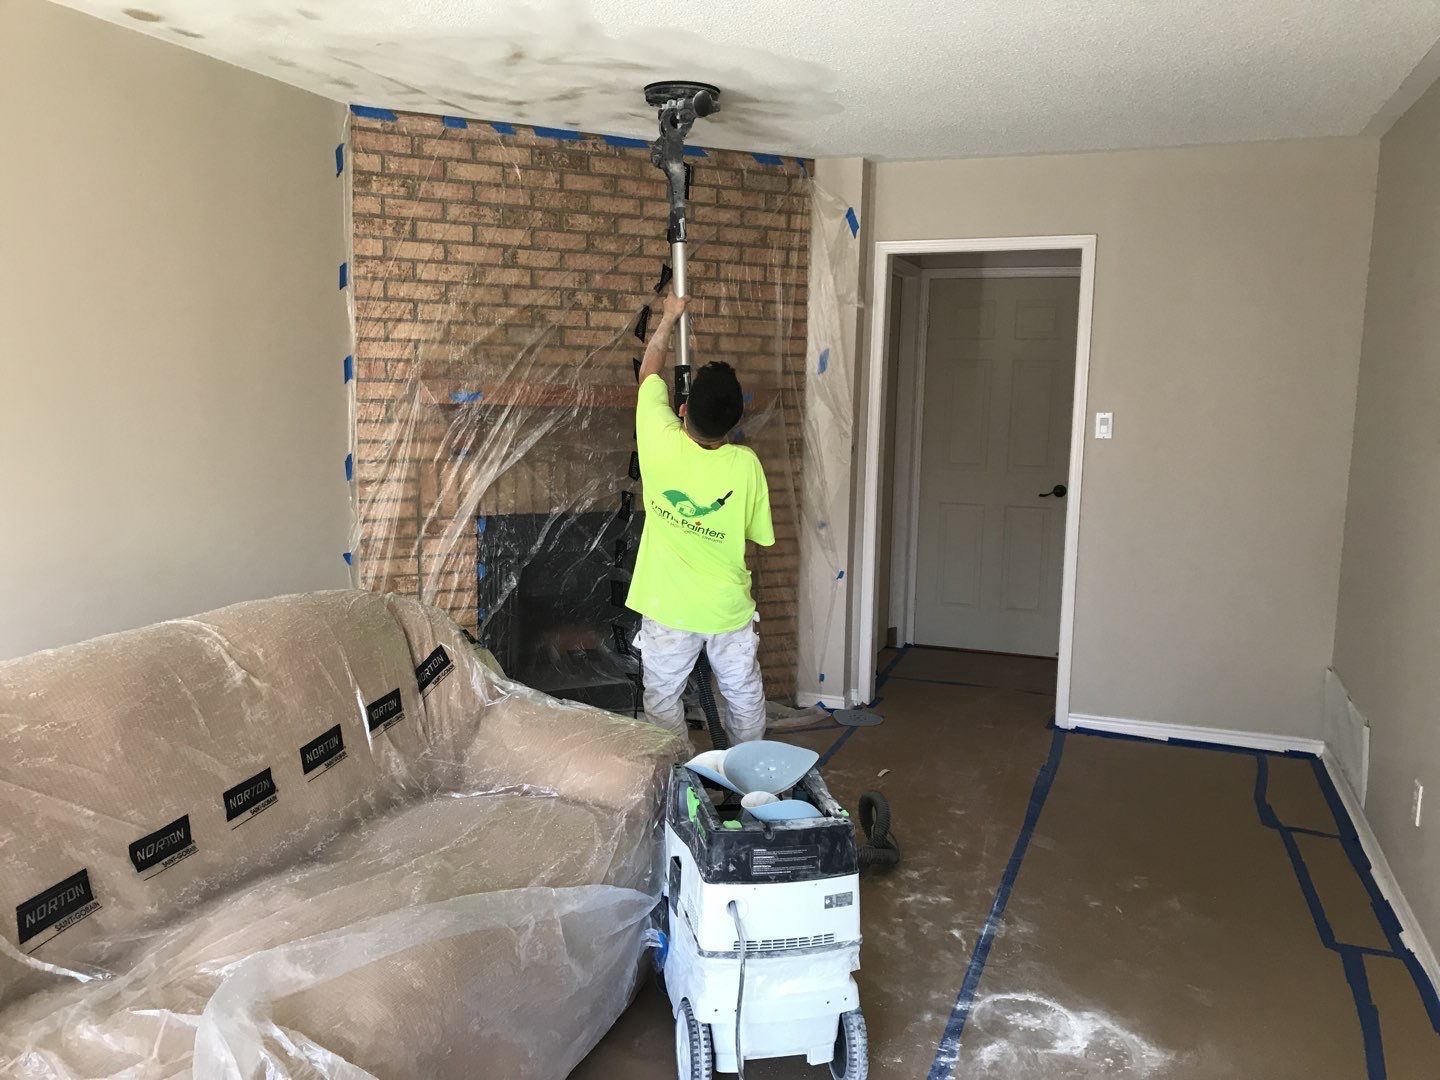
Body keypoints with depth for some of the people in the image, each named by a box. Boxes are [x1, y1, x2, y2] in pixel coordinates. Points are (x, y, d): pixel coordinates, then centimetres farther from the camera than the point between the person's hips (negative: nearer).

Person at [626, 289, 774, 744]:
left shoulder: (662, 444, -19)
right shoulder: (745, 465, -18)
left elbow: (649, 371, 0)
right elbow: (760, 534, -3)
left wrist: (669, 318, 15)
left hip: (667, 610, -1)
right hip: (730, 610, 1)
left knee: (663, 701, 14)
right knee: (745, 699, 19)